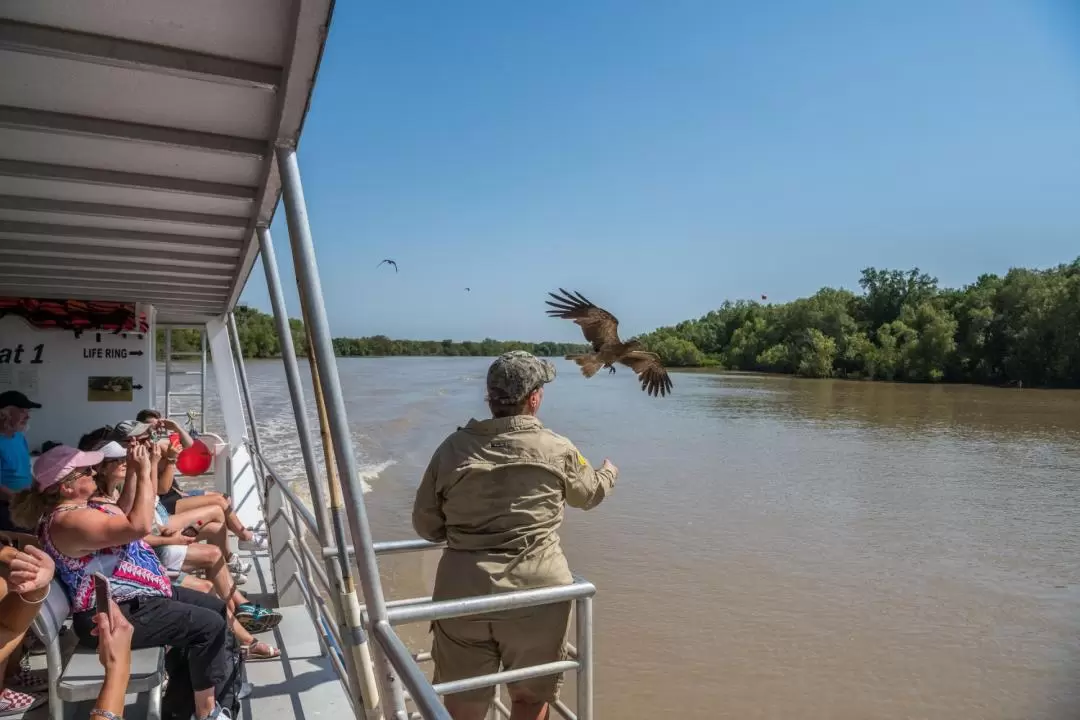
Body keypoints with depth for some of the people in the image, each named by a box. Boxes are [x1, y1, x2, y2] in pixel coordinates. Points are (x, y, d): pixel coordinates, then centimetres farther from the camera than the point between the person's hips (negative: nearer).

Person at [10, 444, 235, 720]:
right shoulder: (71, 520, -24)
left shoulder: (82, 505, 9)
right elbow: (139, 526, -34)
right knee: (210, 625, -17)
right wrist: (144, 473, -26)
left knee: (218, 609, 11)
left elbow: (126, 512, 24)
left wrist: (136, 472, 10)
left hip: (133, 597, 11)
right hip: (117, 615, -11)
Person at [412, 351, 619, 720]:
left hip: (463, 591, 2)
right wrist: (610, 472, 39)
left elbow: (426, 526, 6)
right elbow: (590, 493, 17)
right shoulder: (558, 450, -4)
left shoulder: (452, 448, -1)